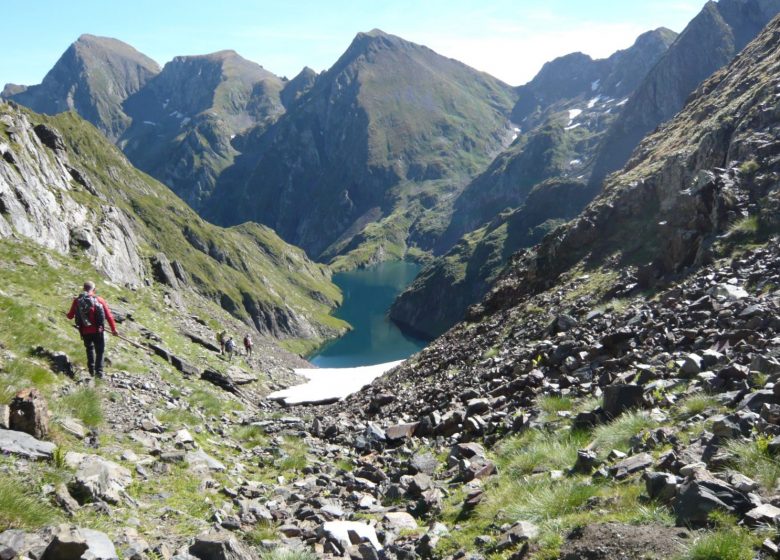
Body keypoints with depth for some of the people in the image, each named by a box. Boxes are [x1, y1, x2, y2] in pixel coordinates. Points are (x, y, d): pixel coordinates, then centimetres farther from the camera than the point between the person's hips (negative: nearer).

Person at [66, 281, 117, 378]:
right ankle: (99, 371, 0)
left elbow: (70, 316, 8)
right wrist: (113, 329, 4)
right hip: (97, 331, -2)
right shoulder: (99, 300, -5)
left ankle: (91, 370, 22)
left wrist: (68, 314, 33)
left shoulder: (77, 300, -1)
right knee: (99, 351, 12)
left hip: (84, 332, 2)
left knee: (89, 348, 26)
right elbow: (108, 315, -6)